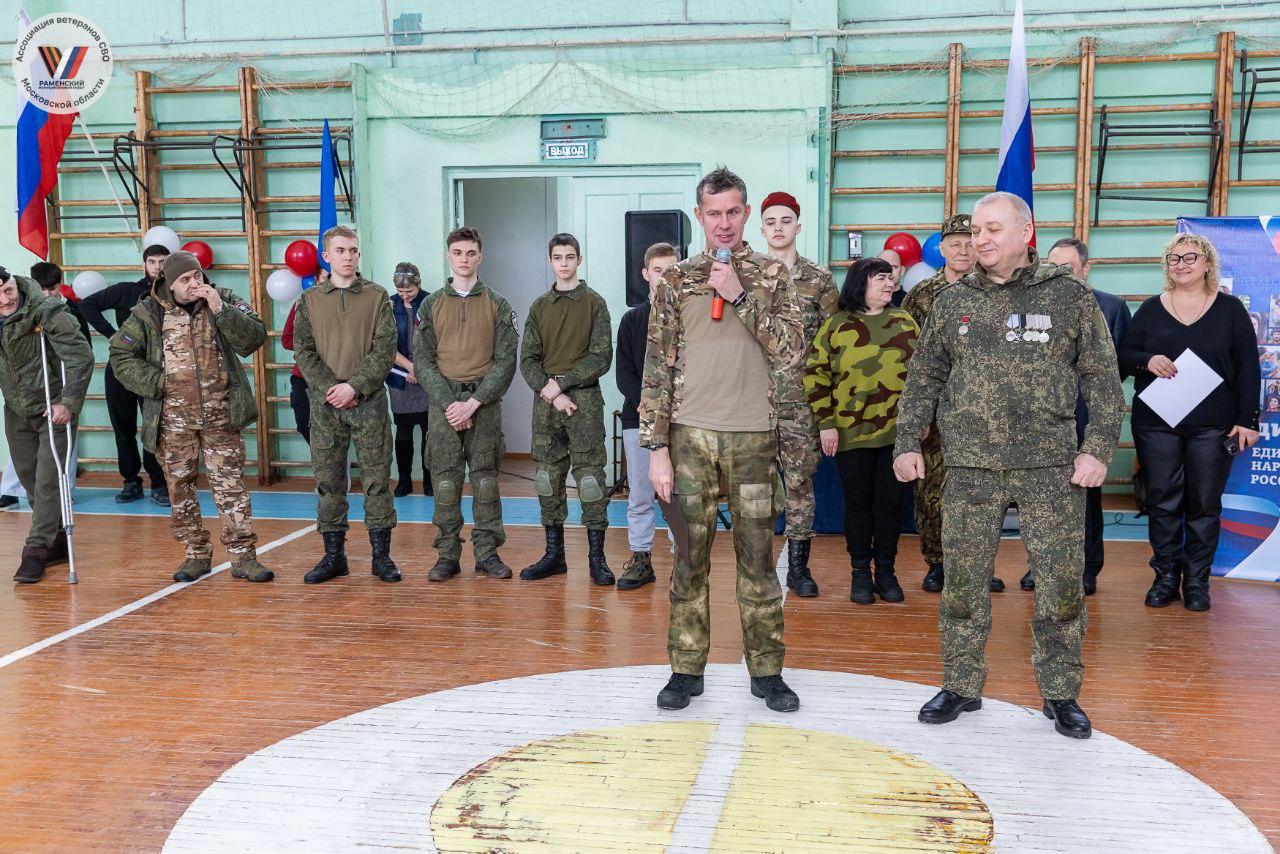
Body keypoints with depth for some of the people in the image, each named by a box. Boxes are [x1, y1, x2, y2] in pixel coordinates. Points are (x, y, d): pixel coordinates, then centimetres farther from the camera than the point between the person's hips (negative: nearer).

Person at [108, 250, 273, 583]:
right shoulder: (148, 313, 0)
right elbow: (121, 356, 3)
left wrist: (220, 309, -21)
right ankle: (196, 555, 21)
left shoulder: (224, 300, 0)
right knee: (180, 486, 9)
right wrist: (157, 382, -7)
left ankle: (243, 556, 4)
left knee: (231, 484, -1)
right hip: (174, 418, 1)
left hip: (221, 415, -1)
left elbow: (254, 339, -11)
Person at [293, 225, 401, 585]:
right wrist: (331, 388, -11)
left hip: (369, 402, -2)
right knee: (328, 481, 6)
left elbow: (385, 350, -5)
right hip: (325, 404, 2)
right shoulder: (309, 300, 8)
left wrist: (354, 386, -15)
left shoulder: (376, 296, 3)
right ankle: (334, 554, 16)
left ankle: (381, 554, 10)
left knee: (376, 479, 1)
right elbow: (303, 352, 2)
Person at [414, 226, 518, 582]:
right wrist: (449, 403, -10)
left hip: (484, 402, -1)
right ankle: (447, 555, 9)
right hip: (442, 401, 1)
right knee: (445, 480, 2)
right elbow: (422, 360, 2)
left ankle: (487, 552, 10)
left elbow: (506, 360, -2)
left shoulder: (497, 305, 5)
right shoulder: (432, 305, 8)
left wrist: (474, 402, -12)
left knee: (485, 478, 2)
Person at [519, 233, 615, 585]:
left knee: (589, 477, -5)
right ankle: (554, 553, 15)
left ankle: (596, 557, 1)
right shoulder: (539, 306, 13)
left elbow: (601, 357, -6)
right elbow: (528, 359, 7)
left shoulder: (594, 303, 2)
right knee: (547, 478, 6)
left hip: (584, 400, -4)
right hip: (546, 402, 4)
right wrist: (550, 393, -8)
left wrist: (561, 383, -12)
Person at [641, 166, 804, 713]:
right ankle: (686, 669, 18)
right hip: (690, 436, 0)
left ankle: (766, 671, 19)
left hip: (753, 439, 0)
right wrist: (656, 446, -6)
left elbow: (791, 352, -8)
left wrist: (740, 296, -14)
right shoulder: (676, 280, 3)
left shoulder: (772, 275, 5)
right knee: (690, 556, 6)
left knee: (757, 556, 7)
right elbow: (657, 368, 0)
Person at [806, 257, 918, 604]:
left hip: (897, 431, 2)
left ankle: (886, 571, 19)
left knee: (890, 501, 6)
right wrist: (825, 423, -6)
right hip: (851, 431, -2)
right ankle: (860, 572, 18)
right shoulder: (836, 325, 0)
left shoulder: (904, 322, 8)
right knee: (858, 501, 7)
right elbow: (816, 374, -2)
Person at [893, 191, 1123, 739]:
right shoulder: (952, 302, 8)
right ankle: (961, 686, 21)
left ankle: (1061, 693, 19)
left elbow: (1102, 378, 3)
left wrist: (1098, 447, -6)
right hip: (970, 467, 2)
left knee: (1061, 583, 2)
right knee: (963, 582, 6)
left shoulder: (1069, 296, 2)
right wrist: (907, 443, 6)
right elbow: (924, 379, 12)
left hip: (1052, 467, -1)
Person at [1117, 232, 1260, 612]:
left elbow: (1248, 368, 3)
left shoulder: (1230, 309, 5)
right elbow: (1124, 355, 7)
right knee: (1162, 503, 4)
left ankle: (1197, 581, 13)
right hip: (1156, 424, 1)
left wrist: (1247, 420, -4)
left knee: (1205, 504, 4)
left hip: (1213, 427, -1)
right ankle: (1166, 577, 15)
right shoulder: (1151, 309, 9)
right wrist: (1147, 361, -15)